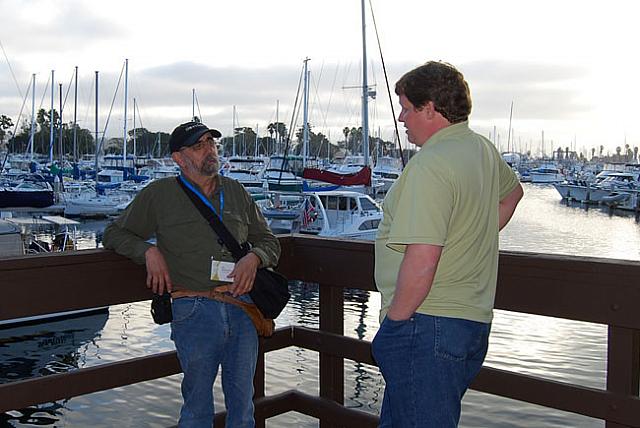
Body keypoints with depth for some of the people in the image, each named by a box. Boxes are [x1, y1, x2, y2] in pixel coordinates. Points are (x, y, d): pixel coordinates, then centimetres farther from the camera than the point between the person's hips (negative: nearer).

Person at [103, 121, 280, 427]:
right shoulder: (159, 195, 7)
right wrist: (149, 251, -6)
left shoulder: (236, 191, 16)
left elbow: (269, 241, 21)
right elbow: (114, 233, 12)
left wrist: (253, 258, -1)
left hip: (242, 309, 3)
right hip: (194, 310, -3)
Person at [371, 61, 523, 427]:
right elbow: (512, 193, 33)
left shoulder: (430, 166, -19)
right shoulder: (483, 150, 10)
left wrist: (393, 323, -13)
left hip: (427, 325, -10)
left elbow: (421, 263, -26)